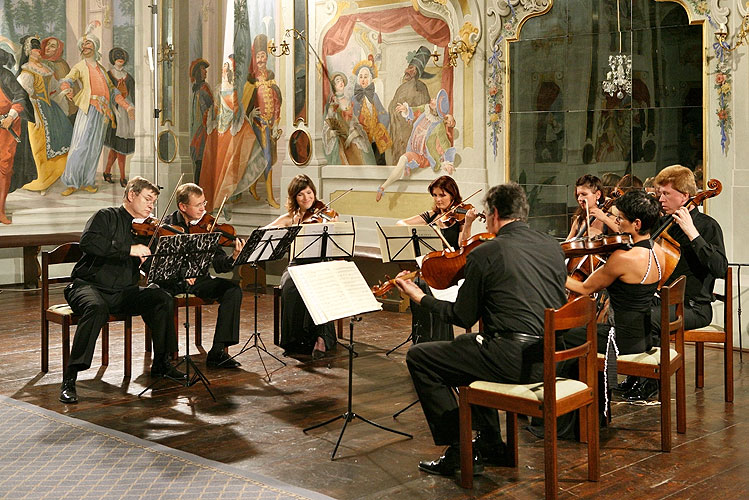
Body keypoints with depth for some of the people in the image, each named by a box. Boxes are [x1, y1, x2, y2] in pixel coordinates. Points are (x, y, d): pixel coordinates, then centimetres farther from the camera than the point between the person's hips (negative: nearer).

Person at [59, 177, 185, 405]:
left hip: (123, 292, 5)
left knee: (163, 299, -16)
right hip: (89, 286, -5)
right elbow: (88, 242, -23)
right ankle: (69, 379, -33)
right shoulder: (107, 217, -3)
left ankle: (161, 363, -3)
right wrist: (128, 249, -29)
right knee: (97, 308, -37)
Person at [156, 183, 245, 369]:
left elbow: (219, 265, -4)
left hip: (197, 279, 4)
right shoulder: (166, 226, -10)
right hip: (170, 281, -4)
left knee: (233, 290, -18)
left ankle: (217, 351, -17)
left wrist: (234, 258, -26)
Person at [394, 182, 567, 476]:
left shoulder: (485, 253, -9)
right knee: (467, 349, 33)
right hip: (547, 358, 8)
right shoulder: (553, 246, 9)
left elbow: (463, 317, -4)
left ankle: (460, 452, 5)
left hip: (511, 358, -8)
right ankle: (490, 445, 30)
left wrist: (421, 298, 11)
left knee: (419, 357, 7)